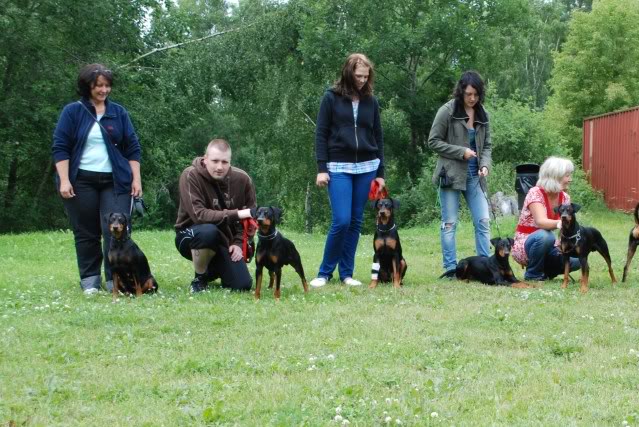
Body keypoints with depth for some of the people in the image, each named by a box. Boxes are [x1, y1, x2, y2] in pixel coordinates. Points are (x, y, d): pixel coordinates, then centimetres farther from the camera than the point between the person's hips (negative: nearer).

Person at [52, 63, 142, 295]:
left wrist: (136, 179, 3)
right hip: (81, 181, -1)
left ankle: (115, 281, -4)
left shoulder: (118, 112, 9)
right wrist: (64, 180, -10)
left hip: (115, 181, 1)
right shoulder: (72, 112, 2)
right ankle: (90, 280, 12)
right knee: (86, 233, 4)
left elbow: (132, 148, 10)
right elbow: (60, 147, -1)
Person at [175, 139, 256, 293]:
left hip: (224, 241, 4)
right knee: (208, 231, -40)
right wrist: (236, 214, -36)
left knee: (242, 285, -12)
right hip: (191, 236, -4)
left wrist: (239, 243, -9)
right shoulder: (191, 176, -22)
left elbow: (250, 215, 4)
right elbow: (199, 215, -31)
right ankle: (199, 278, -11)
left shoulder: (242, 179, -8)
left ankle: (212, 270, 23)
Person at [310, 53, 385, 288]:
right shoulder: (331, 97, -1)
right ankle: (325, 272, 2)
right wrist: (321, 168, -7)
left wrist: (380, 173, 9)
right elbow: (321, 134, -1)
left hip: (366, 167, 3)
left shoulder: (371, 101, 8)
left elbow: (378, 137, 12)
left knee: (356, 222, 4)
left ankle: (346, 273, 13)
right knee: (341, 221, -12)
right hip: (339, 167, -3)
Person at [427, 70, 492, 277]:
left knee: (483, 221, 0)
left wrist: (485, 165, -6)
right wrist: (461, 152, -14)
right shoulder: (447, 111, -7)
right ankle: (450, 268, 5)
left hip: (474, 176, 5)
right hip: (451, 174, -5)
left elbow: (486, 145, 13)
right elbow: (433, 141, -7)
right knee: (450, 223, 0)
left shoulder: (483, 115, 8)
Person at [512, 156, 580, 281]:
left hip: (546, 247, 6)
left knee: (577, 259, -20)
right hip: (525, 246, -6)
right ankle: (533, 274, -14)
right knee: (545, 235, -38)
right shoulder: (535, 193, -19)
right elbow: (541, 222, -35)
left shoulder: (564, 197, 2)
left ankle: (546, 270, 7)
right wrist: (559, 223, -56)